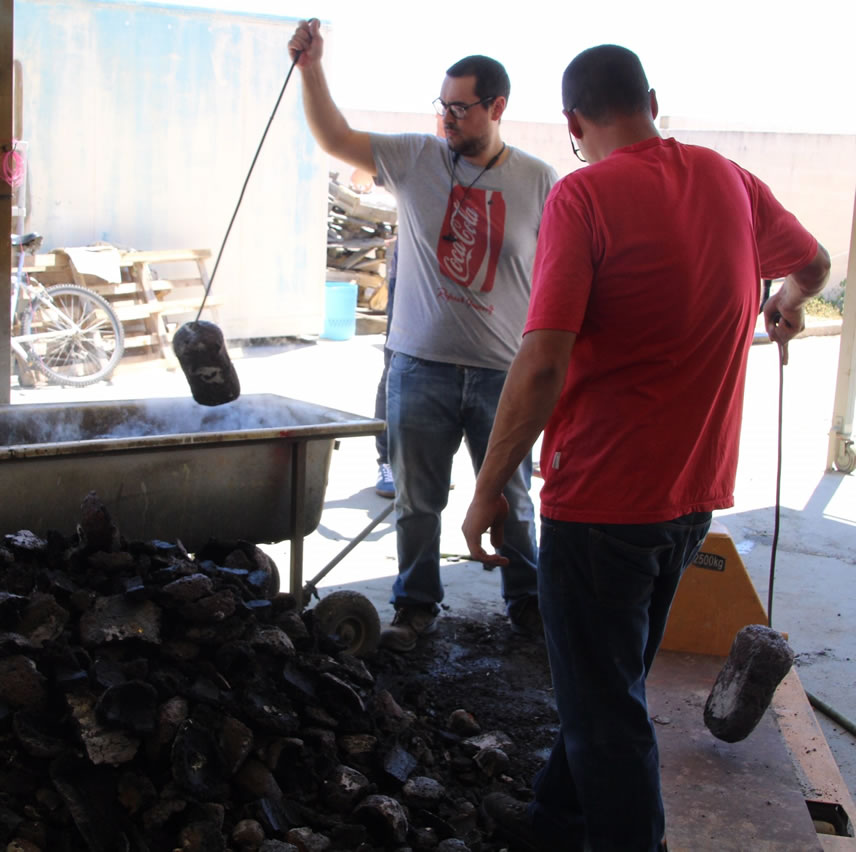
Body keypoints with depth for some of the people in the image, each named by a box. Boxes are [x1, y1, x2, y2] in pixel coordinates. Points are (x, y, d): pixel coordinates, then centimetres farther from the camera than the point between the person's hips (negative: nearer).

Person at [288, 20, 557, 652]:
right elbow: (335, 137, 1)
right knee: (417, 499, 10)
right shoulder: (415, 158, 1)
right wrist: (311, 67, -11)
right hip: (421, 365, 1)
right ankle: (416, 605, 26)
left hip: (503, 370, -1)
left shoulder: (539, 183, -2)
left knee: (511, 500, 12)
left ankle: (526, 601, 31)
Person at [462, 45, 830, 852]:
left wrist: (488, 489, -14)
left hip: (604, 494, -7)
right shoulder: (731, 181, 4)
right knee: (613, 677, 22)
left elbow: (542, 365, -23)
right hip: (694, 491, 7)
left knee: (603, 700, 6)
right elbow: (812, 264, 24)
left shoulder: (583, 195, -16)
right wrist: (785, 305, 46)